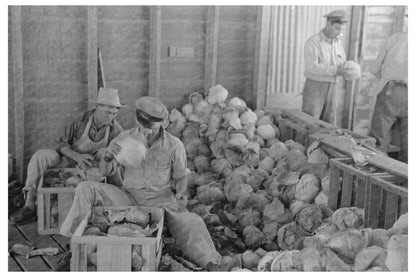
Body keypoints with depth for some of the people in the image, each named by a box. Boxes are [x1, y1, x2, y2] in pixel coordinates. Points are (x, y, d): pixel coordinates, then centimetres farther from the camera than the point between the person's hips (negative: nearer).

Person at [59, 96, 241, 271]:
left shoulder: (174, 145, -6)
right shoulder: (125, 139, -3)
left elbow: (180, 176, 6)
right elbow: (104, 172, -4)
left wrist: (181, 196, -15)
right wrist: (108, 159, -27)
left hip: (160, 198, -2)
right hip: (129, 196, 2)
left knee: (188, 223, -29)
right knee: (86, 189, -14)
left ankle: (213, 262, -40)